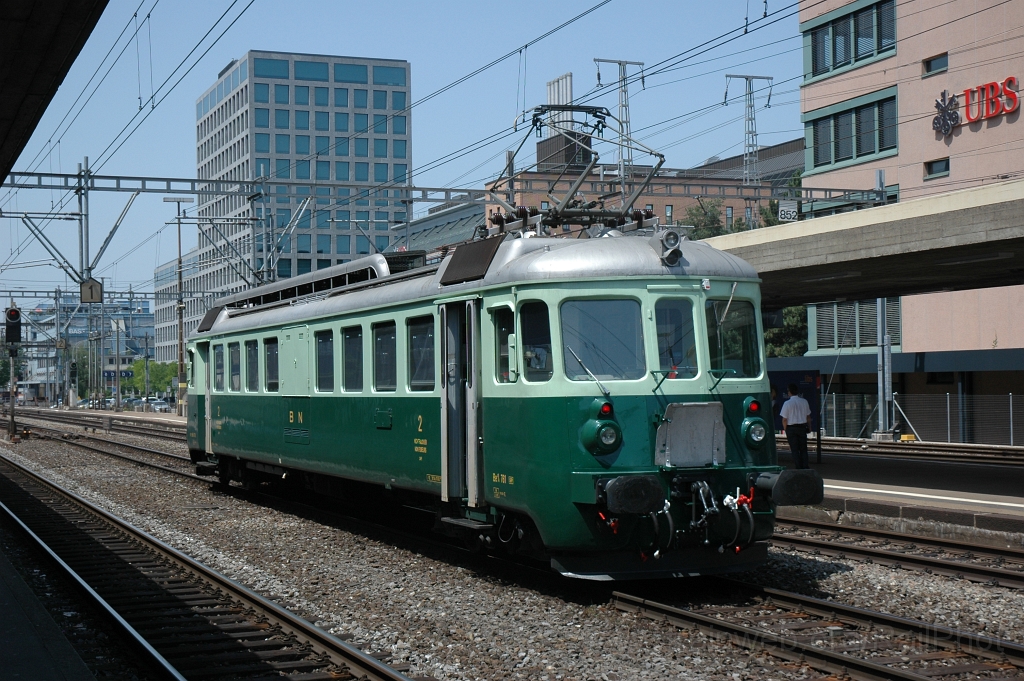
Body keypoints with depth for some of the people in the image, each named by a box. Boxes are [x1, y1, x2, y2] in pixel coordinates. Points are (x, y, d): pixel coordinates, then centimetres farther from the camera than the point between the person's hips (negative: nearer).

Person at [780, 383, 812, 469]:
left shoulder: (787, 403, -11)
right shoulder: (804, 402, 0)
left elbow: (784, 420, -10)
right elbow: (808, 417, 9)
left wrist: (785, 430, 1)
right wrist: (809, 427, 20)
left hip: (791, 428, -3)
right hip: (802, 427, 3)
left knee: (794, 449, 3)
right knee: (803, 449, 11)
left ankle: (798, 467, 1)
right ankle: (805, 466, 8)